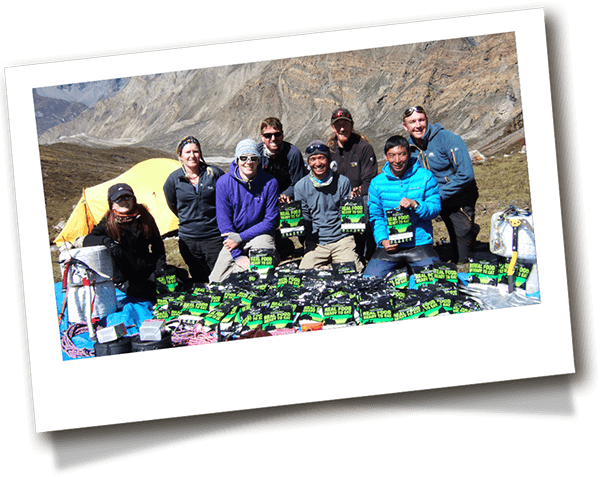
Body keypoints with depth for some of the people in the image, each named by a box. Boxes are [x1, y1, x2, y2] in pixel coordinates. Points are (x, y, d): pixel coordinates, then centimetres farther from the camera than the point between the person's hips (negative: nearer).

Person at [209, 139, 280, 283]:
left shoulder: (269, 183, -10)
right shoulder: (224, 183, -8)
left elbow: (271, 221, -7)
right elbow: (224, 221, -7)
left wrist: (240, 238, -15)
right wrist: (238, 256, -15)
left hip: (260, 234, -2)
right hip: (232, 236, 2)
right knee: (217, 281, -14)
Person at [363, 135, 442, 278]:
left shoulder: (425, 177, 4)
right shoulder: (377, 182, 8)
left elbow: (436, 208, 0)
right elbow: (375, 216, 9)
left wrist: (415, 205, -20)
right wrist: (382, 240, -7)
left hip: (419, 244, -1)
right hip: (389, 245, 2)